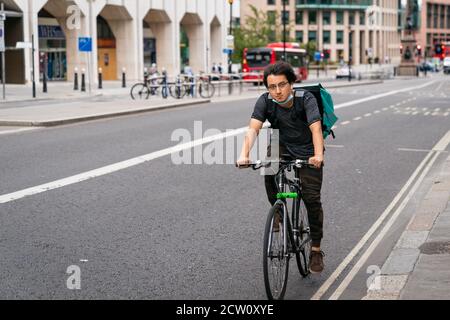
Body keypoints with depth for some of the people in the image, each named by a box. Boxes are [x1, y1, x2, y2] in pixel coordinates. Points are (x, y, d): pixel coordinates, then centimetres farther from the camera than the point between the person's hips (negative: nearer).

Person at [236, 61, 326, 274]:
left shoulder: (306, 99, -25)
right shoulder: (265, 101, -18)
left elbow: (316, 129, -38)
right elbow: (253, 129, -29)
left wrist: (318, 155, -56)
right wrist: (244, 155, -47)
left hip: (308, 152, -2)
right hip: (284, 147, 2)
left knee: (311, 198, -12)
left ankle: (316, 250, 5)